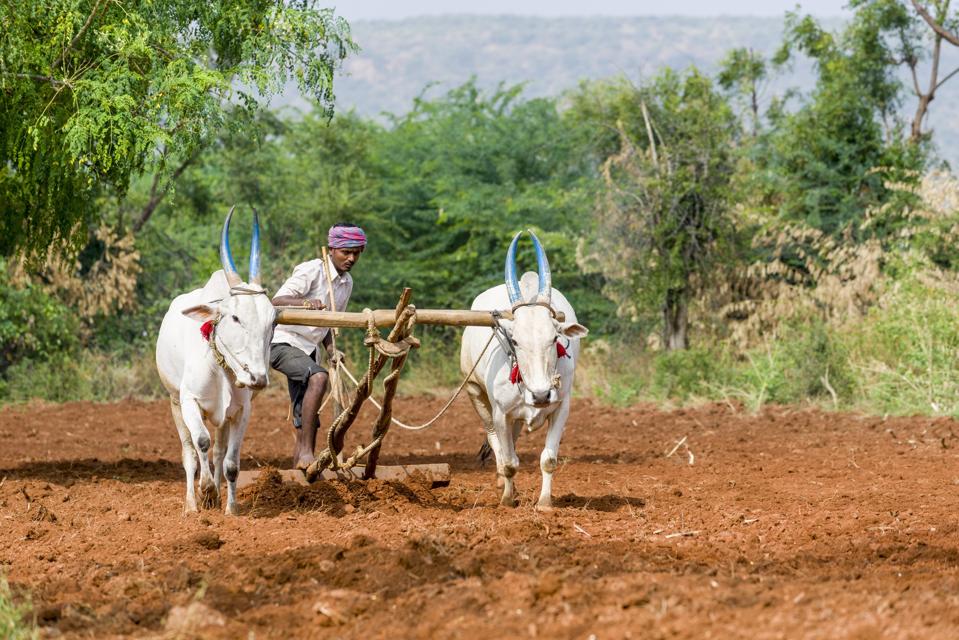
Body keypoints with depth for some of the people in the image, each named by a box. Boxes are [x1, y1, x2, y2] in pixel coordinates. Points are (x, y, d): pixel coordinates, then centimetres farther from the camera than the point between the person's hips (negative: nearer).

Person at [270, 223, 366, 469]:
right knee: (318, 377, -35)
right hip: (282, 344, -8)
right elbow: (277, 301, -22)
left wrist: (331, 350, 0)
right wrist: (304, 303, -41)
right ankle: (306, 453, -36)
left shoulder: (347, 283, 12)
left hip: (307, 350, 8)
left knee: (306, 426, 3)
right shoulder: (311, 271, -12)